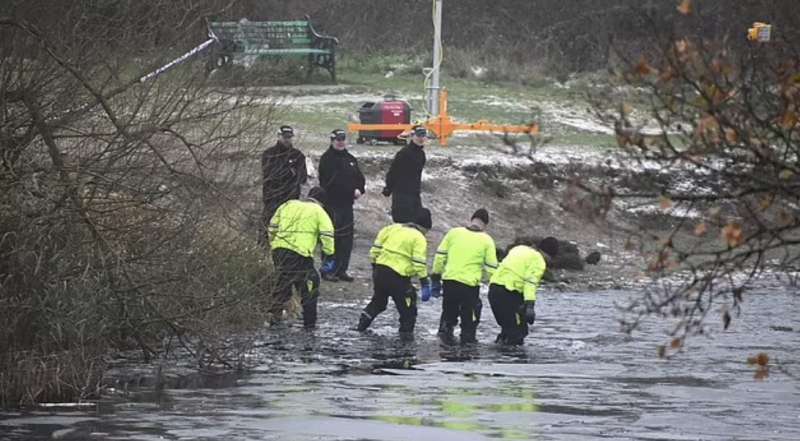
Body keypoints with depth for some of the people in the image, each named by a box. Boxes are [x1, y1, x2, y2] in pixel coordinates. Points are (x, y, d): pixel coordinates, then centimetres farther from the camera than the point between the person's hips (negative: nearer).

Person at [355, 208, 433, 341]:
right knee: (407, 306, 10)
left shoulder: (393, 228, 13)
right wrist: (425, 283, -10)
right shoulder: (419, 239, -5)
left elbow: (376, 247, 13)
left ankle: (362, 324, 32)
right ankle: (406, 332, 9)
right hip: (397, 276, -6)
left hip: (380, 270, 6)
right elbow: (419, 263, -14)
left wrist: (374, 265, 23)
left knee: (378, 300, 27)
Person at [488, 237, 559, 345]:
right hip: (509, 294, -8)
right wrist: (530, 306, -26)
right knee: (518, 330, -3)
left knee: (507, 327, 24)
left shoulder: (519, 249, 22)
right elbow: (530, 283, -18)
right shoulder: (539, 261, -4)